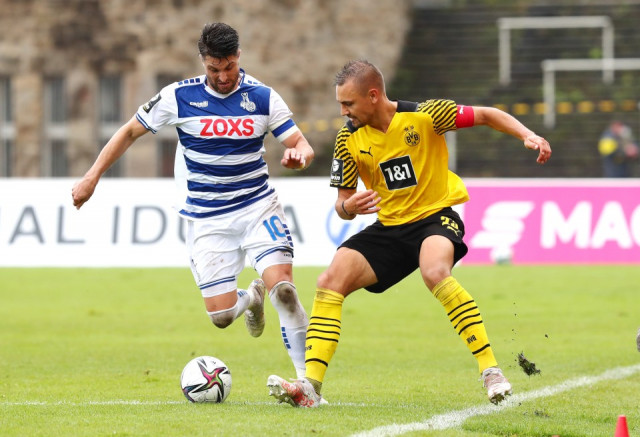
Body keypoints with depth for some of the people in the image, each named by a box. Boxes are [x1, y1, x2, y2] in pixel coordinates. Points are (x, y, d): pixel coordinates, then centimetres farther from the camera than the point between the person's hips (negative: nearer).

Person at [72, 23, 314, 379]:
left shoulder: (262, 97, -5)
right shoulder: (180, 96, -7)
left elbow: (302, 144, -6)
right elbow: (131, 132, 4)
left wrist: (300, 154, -31)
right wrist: (93, 176, -1)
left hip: (258, 206, 0)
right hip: (207, 219, 0)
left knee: (282, 285, -23)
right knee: (221, 316, -6)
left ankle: (307, 376, -14)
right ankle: (252, 298, 32)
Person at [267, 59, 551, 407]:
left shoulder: (423, 116, -14)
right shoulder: (349, 139, -3)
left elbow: (486, 116, -4)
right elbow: (343, 205, 5)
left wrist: (528, 136, -18)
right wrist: (348, 206, -20)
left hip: (436, 216, -5)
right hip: (389, 227, 5)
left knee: (434, 272, -37)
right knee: (330, 281, -14)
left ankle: (490, 370, -30)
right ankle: (311, 386, -15)